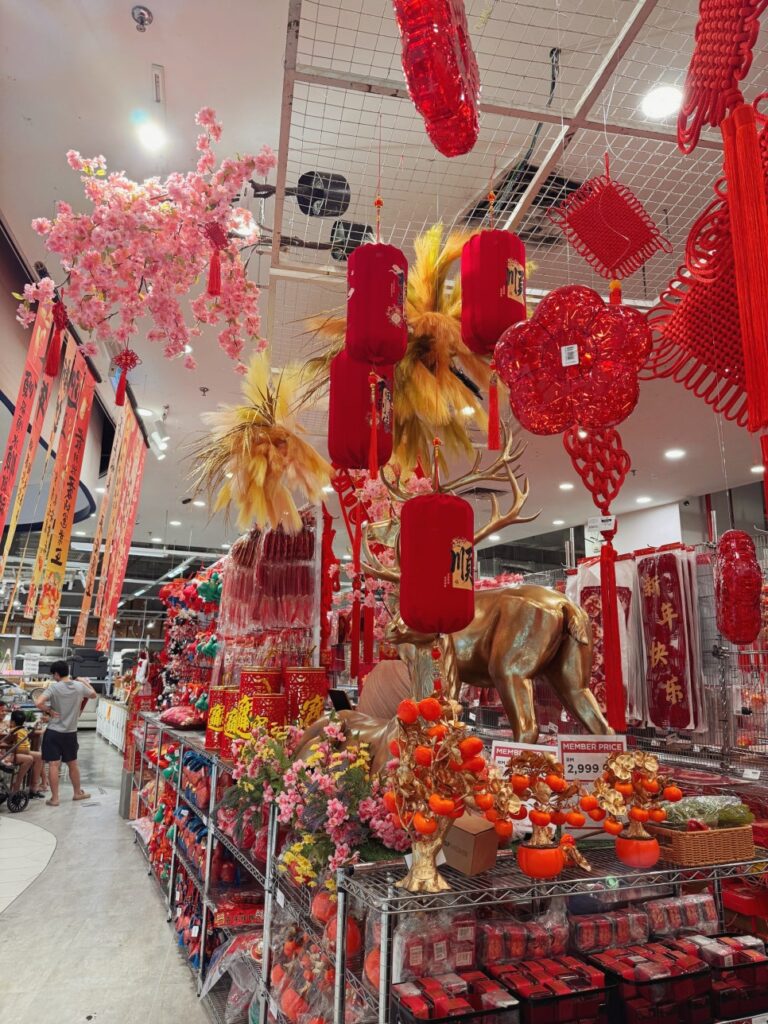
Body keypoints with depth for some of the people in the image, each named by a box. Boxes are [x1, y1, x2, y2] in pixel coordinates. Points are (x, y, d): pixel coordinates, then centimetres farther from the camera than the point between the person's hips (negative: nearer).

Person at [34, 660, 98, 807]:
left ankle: (54, 798, 7)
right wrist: (85, 682, 27)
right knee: (72, 764, 18)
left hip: (54, 732, -3)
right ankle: (78, 793, 30)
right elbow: (94, 695, 17)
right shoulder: (80, 686, -2)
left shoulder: (53, 687, -12)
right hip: (71, 733, 4)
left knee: (53, 765, 2)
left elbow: (38, 703, -26)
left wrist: (49, 711, -10)